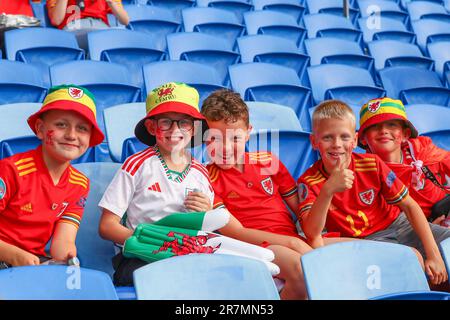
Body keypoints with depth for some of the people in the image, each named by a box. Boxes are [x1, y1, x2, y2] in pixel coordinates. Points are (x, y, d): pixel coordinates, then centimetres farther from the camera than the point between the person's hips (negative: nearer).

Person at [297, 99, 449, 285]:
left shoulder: (372, 164, -7)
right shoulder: (309, 182, -13)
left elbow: (409, 205, -2)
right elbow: (311, 233, -27)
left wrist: (434, 254, -10)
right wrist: (328, 190, -43)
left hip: (398, 224, 3)